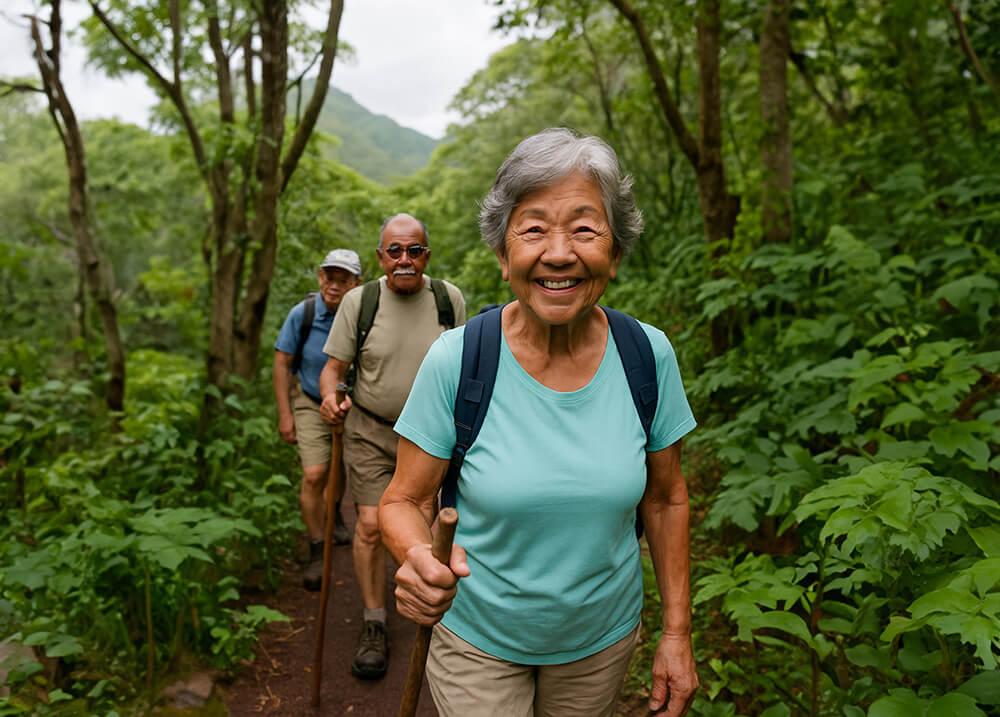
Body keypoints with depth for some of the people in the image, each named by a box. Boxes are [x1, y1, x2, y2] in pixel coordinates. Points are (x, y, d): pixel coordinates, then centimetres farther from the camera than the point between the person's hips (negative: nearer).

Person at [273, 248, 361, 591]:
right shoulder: (302, 313, -19)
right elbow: (282, 363, -9)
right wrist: (284, 414, -10)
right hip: (312, 404, -2)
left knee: (341, 468, 21)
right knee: (314, 475, -13)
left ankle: (333, 513, 53)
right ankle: (316, 552, 4)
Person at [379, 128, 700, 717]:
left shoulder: (649, 356, -14)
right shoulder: (455, 361, -21)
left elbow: (665, 499, -2)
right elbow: (405, 501, -12)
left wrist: (677, 632, 0)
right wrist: (417, 557, -34)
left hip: (603, 635, 3)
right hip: (476, 637, -2)